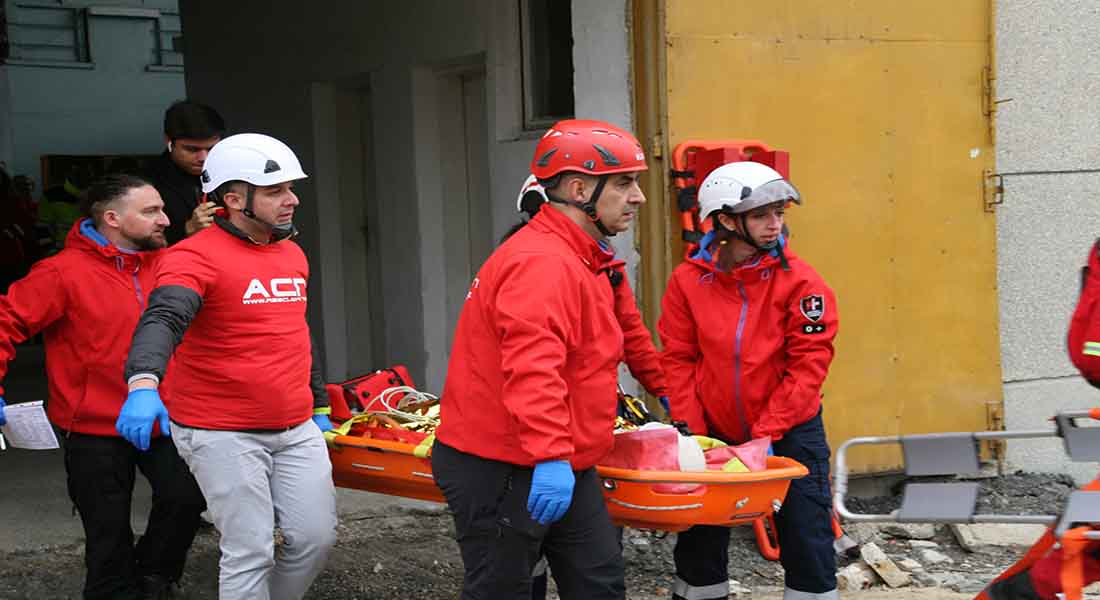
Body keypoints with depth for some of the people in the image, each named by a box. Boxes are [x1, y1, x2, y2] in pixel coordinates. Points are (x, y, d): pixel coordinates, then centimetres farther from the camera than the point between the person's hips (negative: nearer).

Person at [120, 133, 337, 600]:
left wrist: (319, 407, 25)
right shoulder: (198, 257, -15)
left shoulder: (293, 255, 10)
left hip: (296, 431, 7)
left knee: (316, 537, 6)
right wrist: (144, 383, -50)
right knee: (250, 553, -4)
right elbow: (162, 320, -32)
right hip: (224, 435, -7)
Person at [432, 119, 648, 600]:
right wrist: (549, 455, -38)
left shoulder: (577, 261, 16)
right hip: (501, 471, -10)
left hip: (561, 468, 10)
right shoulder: (542, 263, -20)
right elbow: (532, 370, -32)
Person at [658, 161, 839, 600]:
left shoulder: (798, 280, -11)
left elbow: (808, 364, -13)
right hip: (714, 433, 2)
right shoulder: (688, 280, -6)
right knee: (699, 542, 13)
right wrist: (692, 433, -9)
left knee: (807, 543, 1)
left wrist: (766, 434, -17)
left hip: (790, 432, -2)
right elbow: (679, 361, -2)